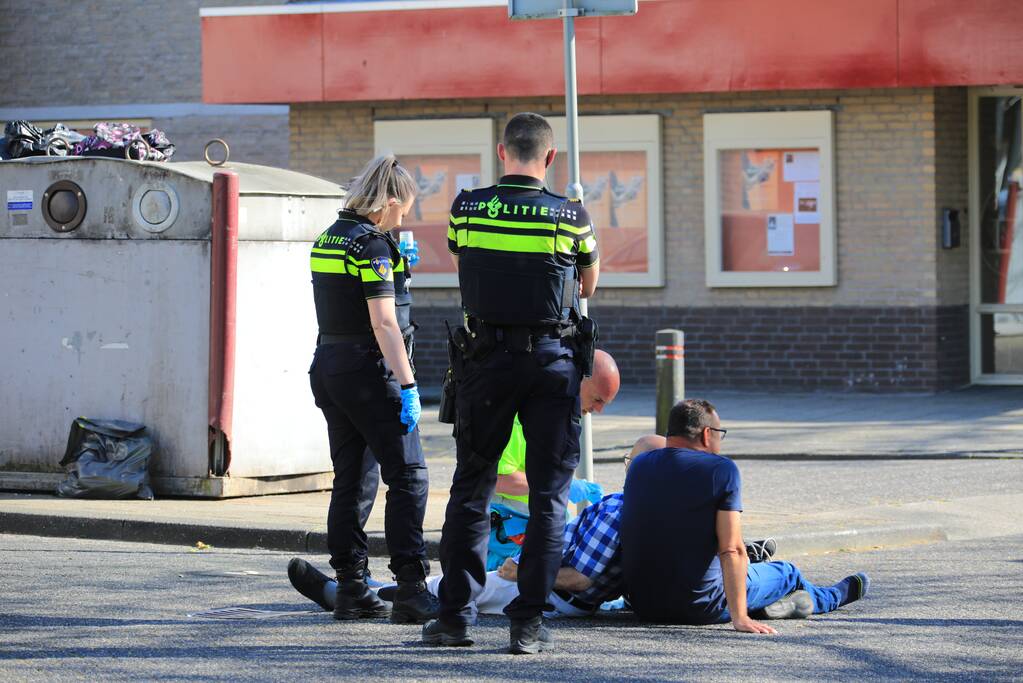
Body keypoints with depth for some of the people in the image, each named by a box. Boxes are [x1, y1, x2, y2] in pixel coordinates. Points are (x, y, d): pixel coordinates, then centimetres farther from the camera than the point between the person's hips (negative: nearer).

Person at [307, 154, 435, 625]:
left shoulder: (328, 240, 13)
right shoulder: (371, 245, -13)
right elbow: (384, 322, -19)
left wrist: (396, 265, 23)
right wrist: (408, 384, -19)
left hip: (328, 367, 9)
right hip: (368, 370, -9)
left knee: (350, 480, 12)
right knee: (407, 475, -5)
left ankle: (351, 590, 12)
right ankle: (410, 590, -11)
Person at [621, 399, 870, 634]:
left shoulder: (638, 466, 3)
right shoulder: (722, 470, -14)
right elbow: (731, 550, -20)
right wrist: (739, 618, -22)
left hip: (642, 605, 5)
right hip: (699, 608, -5)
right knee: (787, 573, 22)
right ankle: (836, 595, 49)